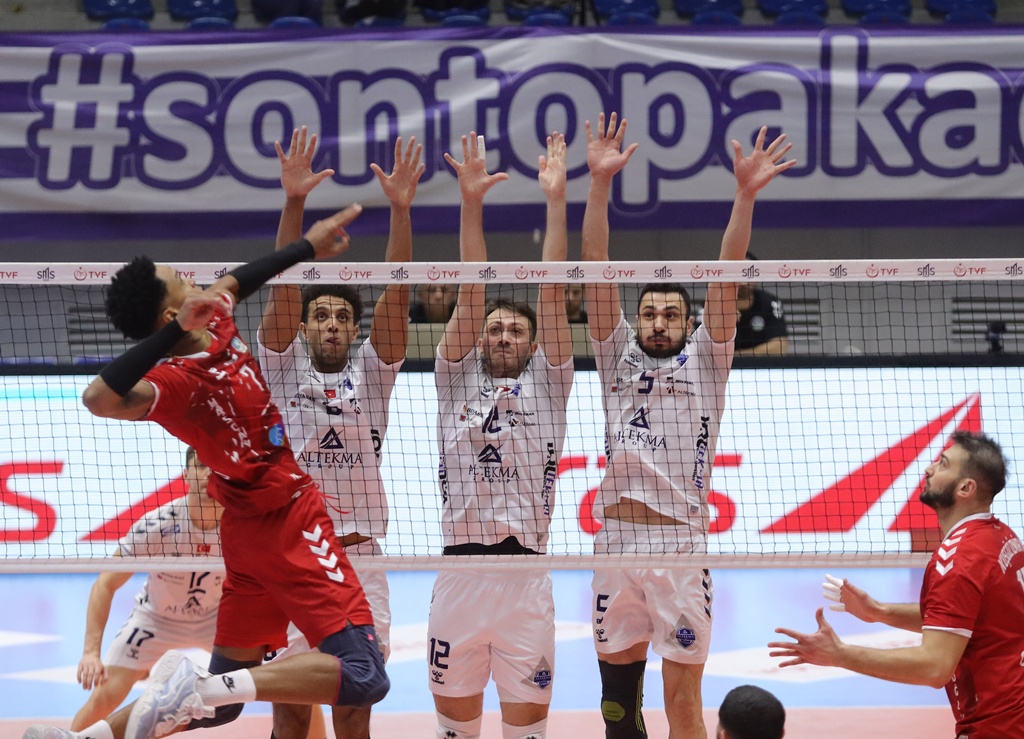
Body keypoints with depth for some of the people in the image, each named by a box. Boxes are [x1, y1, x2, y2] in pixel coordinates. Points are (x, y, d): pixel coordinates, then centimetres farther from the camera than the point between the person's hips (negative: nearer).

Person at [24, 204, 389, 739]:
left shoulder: (215, 324, 2)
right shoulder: (180, 380, -24)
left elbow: (235, 281, 25)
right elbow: (100, 398, -43)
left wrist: (307, 248, 30)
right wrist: (179, 328, -46)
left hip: (250, 529, 10)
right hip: (288, 528, -10)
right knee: (363, 678, -19)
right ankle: (204, 687, -28)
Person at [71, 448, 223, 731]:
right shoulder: (156, 526, -30)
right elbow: (105, 585, -25)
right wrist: (91, 651, -34)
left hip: (217, 617, 2)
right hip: (155, 617, -2)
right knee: (104, 698, -12)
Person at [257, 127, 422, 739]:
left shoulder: (372, 373, 9)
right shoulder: (283, 371, 7)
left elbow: (396, 296, -3)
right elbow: (284, 287, -6)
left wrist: (401, 208, -15)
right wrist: (293, 203, -18)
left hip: (360, 558, 1)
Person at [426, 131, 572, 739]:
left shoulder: (547, 385, 12)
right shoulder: (456, 380, 15)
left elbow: (552, 292, 5)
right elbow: (472, 293, 6)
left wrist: (556, 200, -1)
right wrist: (471, 203, -2)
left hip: (526, 580, -1)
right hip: (458, 578, 1)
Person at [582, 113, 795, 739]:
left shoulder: (704, 362, 8)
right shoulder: (617, 356, 13)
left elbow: (725, 278, -3)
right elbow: (598, 274, 4)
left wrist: (746, 194, -14)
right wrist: (600, 184, -7)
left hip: (681, 545, -2)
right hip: (616, 542, 2)